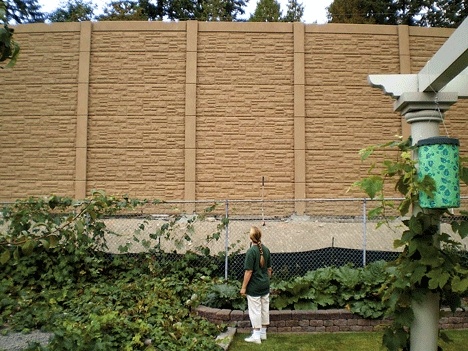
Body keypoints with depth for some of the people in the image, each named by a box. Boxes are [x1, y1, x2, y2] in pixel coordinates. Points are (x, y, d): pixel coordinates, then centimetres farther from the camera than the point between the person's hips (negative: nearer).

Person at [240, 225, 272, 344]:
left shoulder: (251, 251, -18)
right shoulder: (266, 250, 2)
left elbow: (248, 271, -18)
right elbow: (269, 269, 9)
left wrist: (243, 287, -11)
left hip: (254, 287, -7)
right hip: (265, 285, 7)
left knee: (255, 311, 3)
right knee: (265, 309, 15)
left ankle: (256, 336, 10)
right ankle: (263, 333, 27)